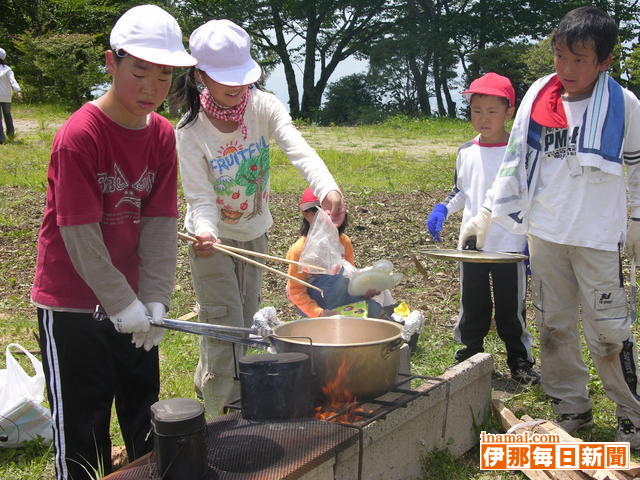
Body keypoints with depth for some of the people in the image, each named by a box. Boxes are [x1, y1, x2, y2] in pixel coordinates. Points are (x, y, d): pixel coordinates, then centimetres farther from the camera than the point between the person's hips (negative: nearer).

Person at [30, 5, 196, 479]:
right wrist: (122, 303, -17)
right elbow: (79, 232, -19)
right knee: (82, 427, 7)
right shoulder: (80, 135, -19)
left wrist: (155, 299, -9)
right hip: (73, 306, -5)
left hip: (133, 302, 6)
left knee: (146, 421, 18)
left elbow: (161, 222, -2)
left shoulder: (163, 134, -1)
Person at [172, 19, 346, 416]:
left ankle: (207, 386, 41)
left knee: (245, 327, 16)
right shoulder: (191, 130, -21)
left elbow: (299, 150, -32)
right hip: (213, 238, -4)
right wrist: (205, 233, -46)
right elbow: (200, 198, -23)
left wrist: (328, 188, -52)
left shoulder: (264, 106, -16)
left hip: (254, 234, 4)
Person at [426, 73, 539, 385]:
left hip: (510, 246, -3)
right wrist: (442, 209, -1)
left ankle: (519, 361, 21)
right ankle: (469, 357, 24)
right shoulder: (466, 152, 6)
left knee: (511, 307, 7)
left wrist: (532, 244, -7)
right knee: (472, 306, 11)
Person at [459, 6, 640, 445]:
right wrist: (490, 212, 3)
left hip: (599, 235, -3)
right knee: (554, 324, 10)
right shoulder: (538, 98, 1)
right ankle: (573, 408, 24)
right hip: (545, 232, 4)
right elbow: (516, 161, 6)